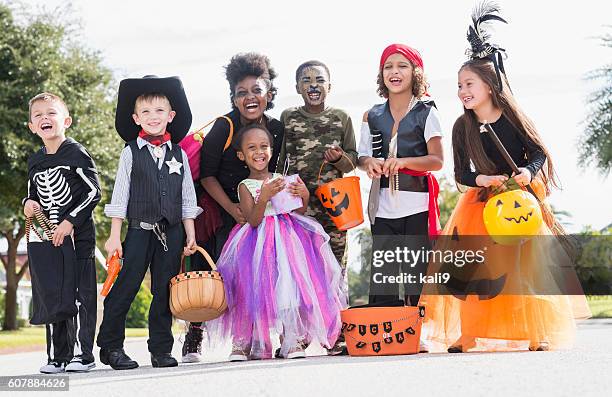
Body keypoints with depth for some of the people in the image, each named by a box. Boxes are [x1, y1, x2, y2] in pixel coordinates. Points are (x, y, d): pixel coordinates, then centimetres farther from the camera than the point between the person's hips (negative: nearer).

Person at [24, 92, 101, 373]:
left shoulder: (76, 153, -7)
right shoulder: (35, 162, 12)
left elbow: (94, 192, -11)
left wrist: (70, 221, -16)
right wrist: (29, 204, 0)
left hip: (79, 236, -6)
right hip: (48, 238, 6)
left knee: (79, 294, -6)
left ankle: (82, 354, -2)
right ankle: (57, 356, 12)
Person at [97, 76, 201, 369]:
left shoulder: (179, 154, 9)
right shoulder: (131, 153, 1)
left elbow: (187, 199, 12)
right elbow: (120, 196, 0)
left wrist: (190, 235, 7)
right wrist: (115, 236, -4)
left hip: (172, 231, 3)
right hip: (139, 229, -3)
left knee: (164, 290, 6)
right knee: (125, 287, -4)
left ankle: (161, 349, 13)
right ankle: (110, 345, 4)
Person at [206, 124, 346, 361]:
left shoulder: (282, 180, 10)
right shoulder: (246, 186, -1)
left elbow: (298, 212, 11)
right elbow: (253, 220, -12)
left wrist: (304, 197, -9)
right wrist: (264, 197, -25)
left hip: (287, 238, 3)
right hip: (258, 242, -3)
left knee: (290, 283, -7)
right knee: (253, 288, -8)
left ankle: (292, 341, -2)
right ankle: (242, 342, 4)